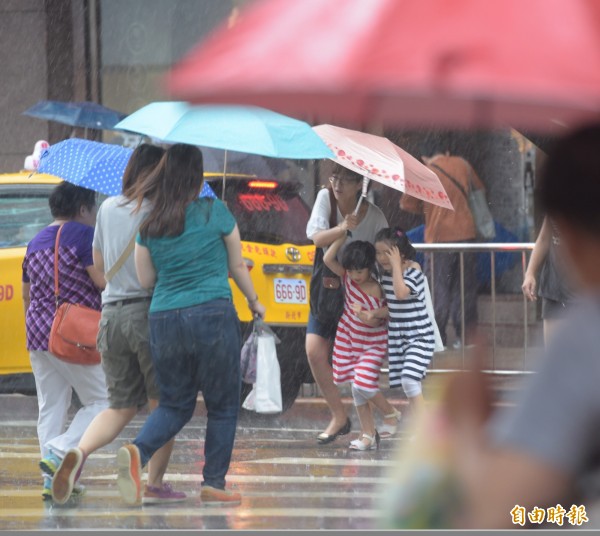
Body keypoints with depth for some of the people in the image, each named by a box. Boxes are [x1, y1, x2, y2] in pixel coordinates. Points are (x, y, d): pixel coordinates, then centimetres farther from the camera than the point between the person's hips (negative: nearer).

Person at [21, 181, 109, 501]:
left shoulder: (36, 243, 16)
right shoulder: (84, 235, -9)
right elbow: (103, 280, -16)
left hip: (37, 333, 7)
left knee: (50, 408, 8)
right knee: (101, 401, 2)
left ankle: (53, 480, 3)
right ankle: (59, 453, -14)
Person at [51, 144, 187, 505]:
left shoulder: (108, 209, 11)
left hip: (112, 316, 6)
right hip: (150, 311, -6)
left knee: (121, 407, 12)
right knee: (164, 406, 8)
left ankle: (80, 452, -15)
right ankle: (155, 485, 7)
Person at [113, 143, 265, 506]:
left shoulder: (149, 224, 7)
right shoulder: (215, 212, -2)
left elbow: (145, 280, 12)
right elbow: (237, 266, 8)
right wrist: (254, 302, 23)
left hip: (164, 319, 4)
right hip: (213, 314, -4)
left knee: (175, 404, 15)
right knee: (223, 405, 10)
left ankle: (137, 451, -12)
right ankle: (214, 483, 8)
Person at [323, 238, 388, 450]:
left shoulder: (375, 290, -19)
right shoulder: (347, 277, -5)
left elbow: (376, 321, -14)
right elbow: (328, 259, -13)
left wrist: (366, 316, -35)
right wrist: (344, 234, -15)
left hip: (372, 343, -6)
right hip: (350, 341, 6)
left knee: (362, 385, -19)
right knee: (356, 388, 5)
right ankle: (368, 433, 12)